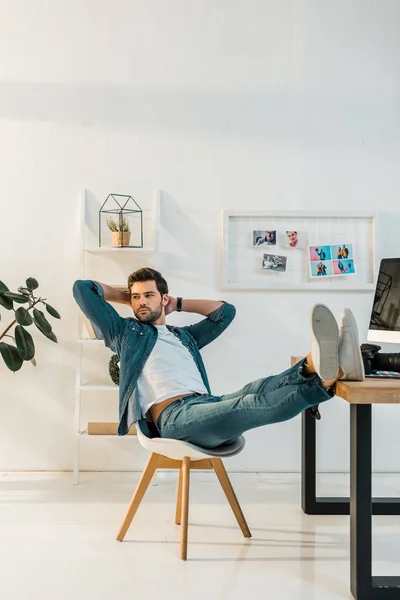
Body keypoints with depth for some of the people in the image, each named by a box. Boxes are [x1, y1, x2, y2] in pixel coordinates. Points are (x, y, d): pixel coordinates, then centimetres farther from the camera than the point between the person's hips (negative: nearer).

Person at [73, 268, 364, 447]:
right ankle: (323, 382, -58)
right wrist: (125, 296, 34)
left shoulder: (185, 336, 35)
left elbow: (226, 311, 39)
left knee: (256, 391, -30)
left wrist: (179, 303, 40)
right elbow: (82, 288, 21)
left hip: (209, 406, 6)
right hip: (173, 414, -6)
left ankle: (323, 369, -56)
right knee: (249, 406, -34)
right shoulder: (125, 332, 22)